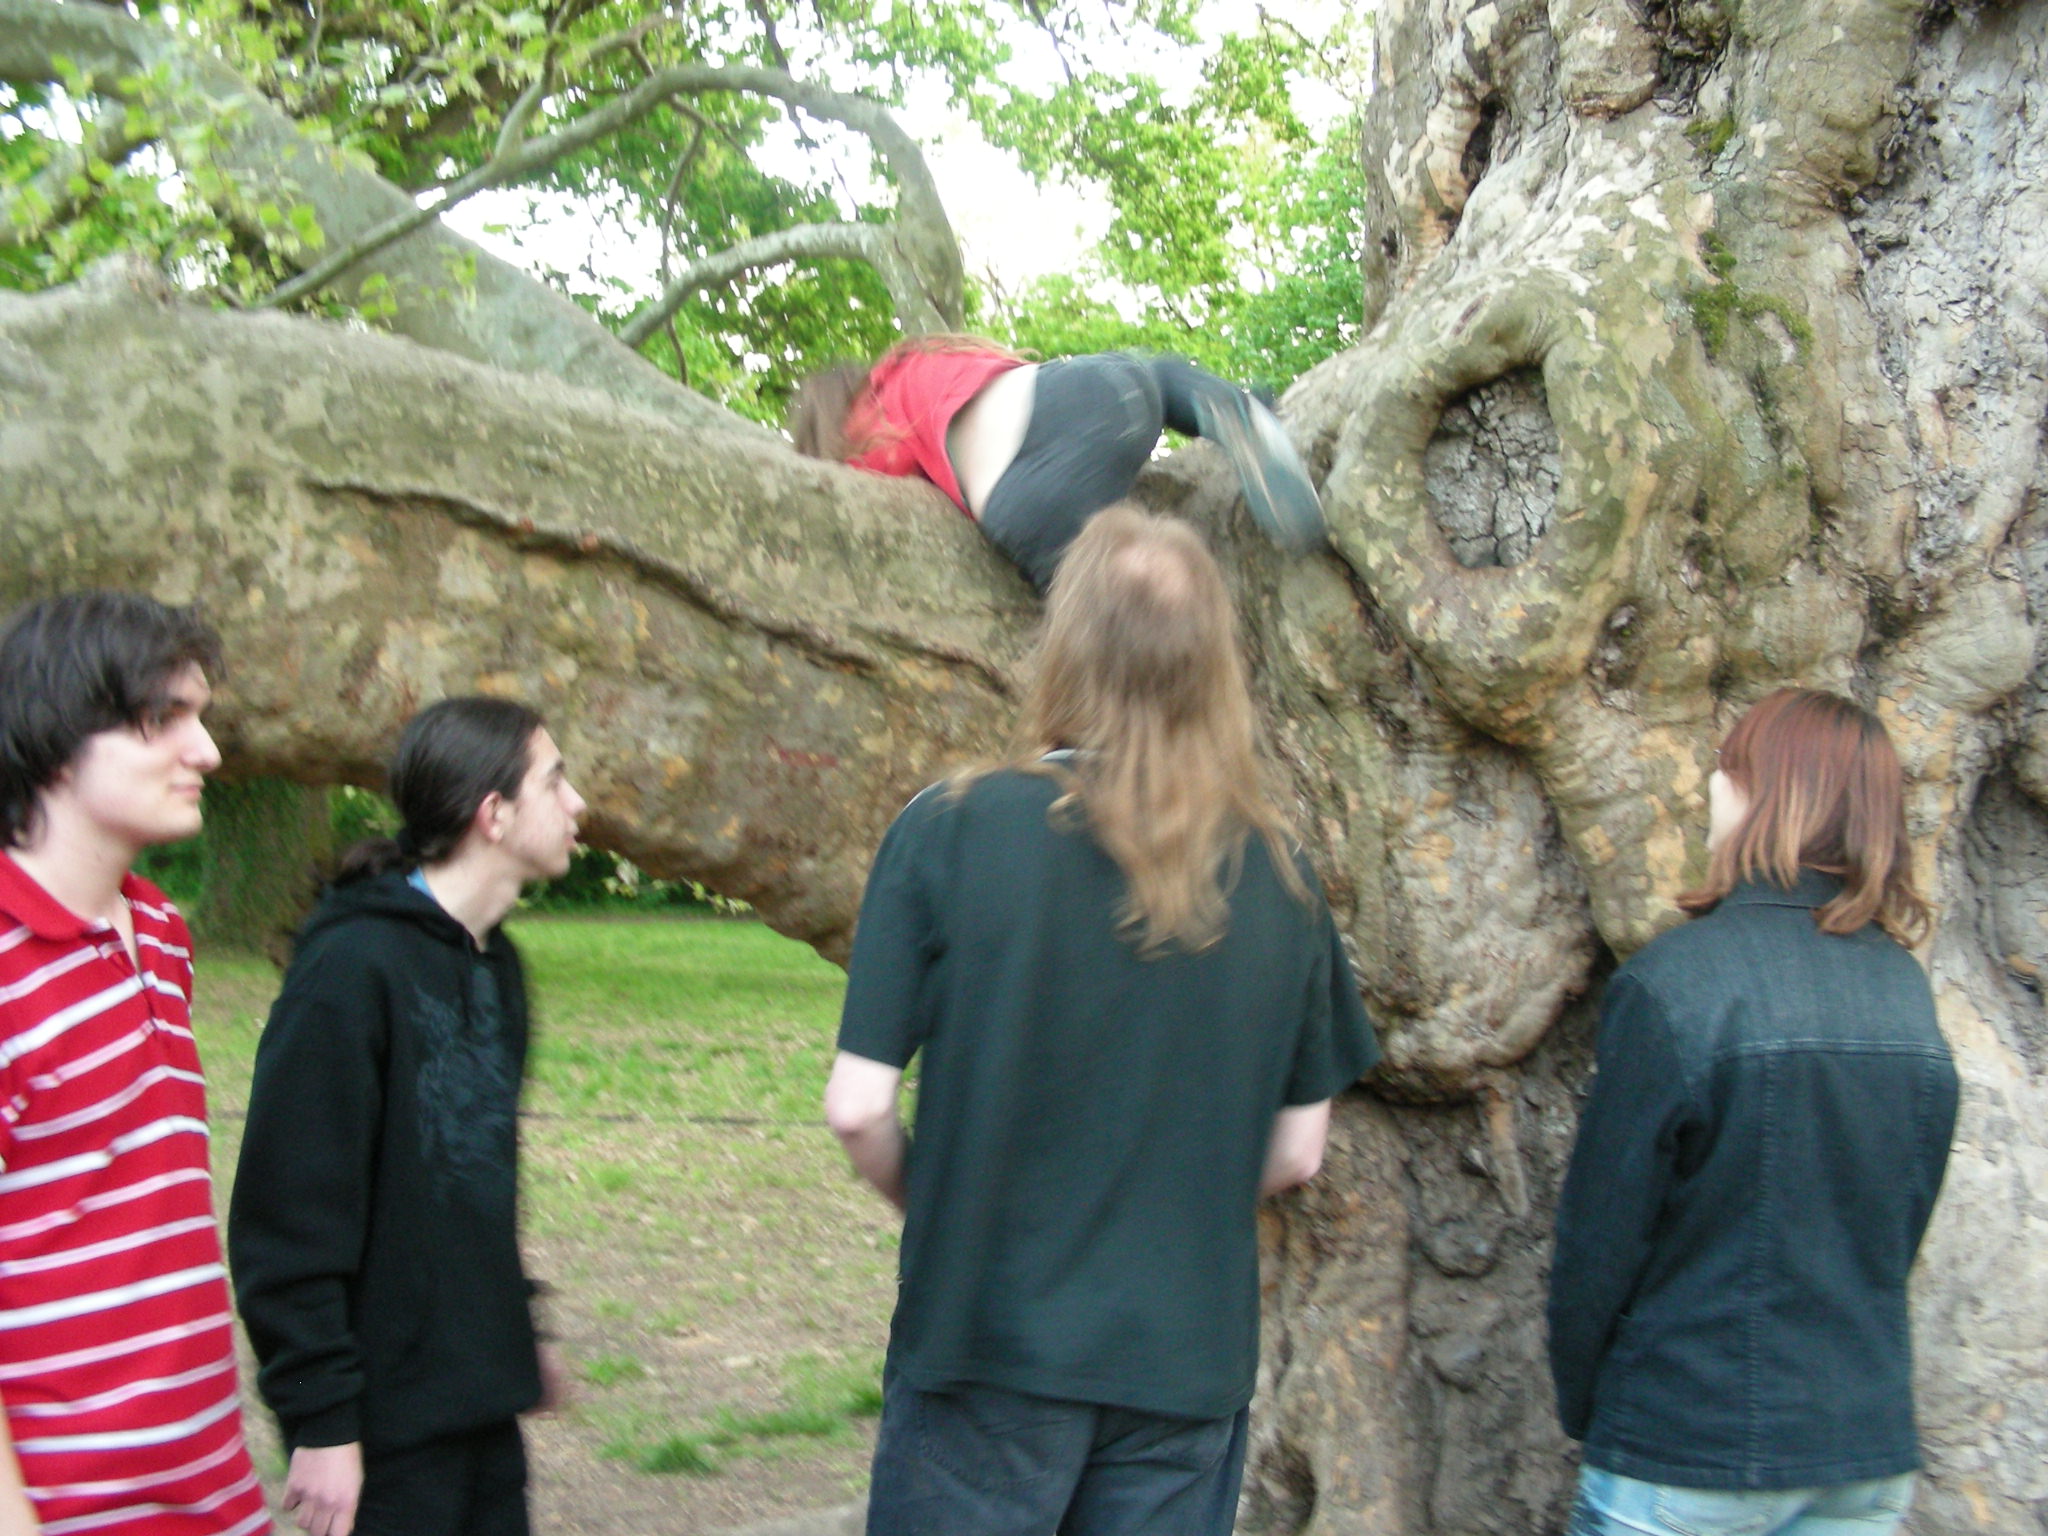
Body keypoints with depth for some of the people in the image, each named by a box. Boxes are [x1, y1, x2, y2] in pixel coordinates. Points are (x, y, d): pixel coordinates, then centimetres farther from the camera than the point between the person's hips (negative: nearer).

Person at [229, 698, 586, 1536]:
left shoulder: (495, 964, 11)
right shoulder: (355, 965, -17)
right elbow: (288, 1218, -19)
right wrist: (320, 1418, -18)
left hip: (483, 1407, 8)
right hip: (391, 1430, -8)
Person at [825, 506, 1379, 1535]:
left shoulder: (950, 832, -12)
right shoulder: (1275, 871, -3)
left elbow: (858, 1106, -11)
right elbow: (1296, 1150, 3)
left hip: (987, 1340, -2)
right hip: (1189, 1361, 3)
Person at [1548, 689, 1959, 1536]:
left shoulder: (1677, 982, -16)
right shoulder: (1906, 990, 1)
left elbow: (1602, 1235, -13)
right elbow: (1902, 1230, 9)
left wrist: (1581, 1405, 1)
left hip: (1690, 1456, -5)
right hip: (1871, 1450, 5)